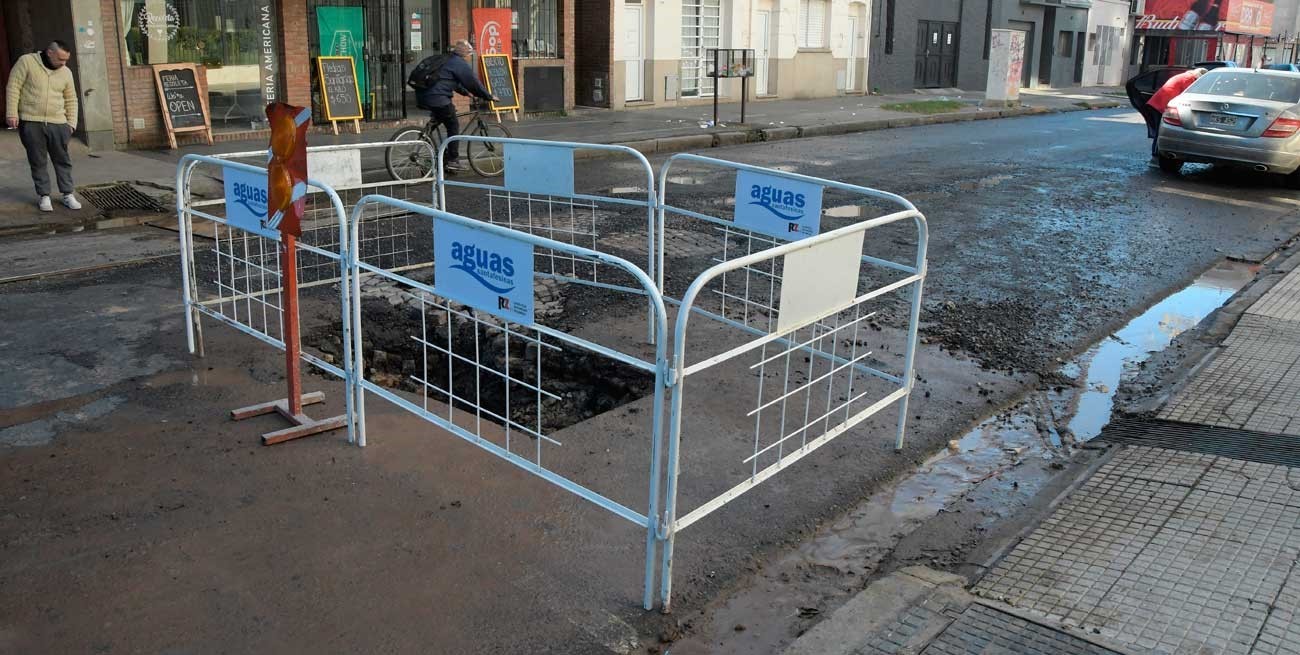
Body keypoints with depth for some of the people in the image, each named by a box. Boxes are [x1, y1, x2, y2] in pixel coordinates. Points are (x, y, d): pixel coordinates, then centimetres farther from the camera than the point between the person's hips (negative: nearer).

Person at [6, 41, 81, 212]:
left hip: (57, 124, 3)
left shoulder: (66, 72, 8)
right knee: (38, 161, 2)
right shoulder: (26, 61, -2)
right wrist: (12, 113, -9)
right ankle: (44, 196, 9)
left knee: (62, 160, 4)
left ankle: (68, 195, 11)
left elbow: (71, 100, 15)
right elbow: (13, 87, -3)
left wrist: (71, 123, 9)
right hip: (31, 122, -3)